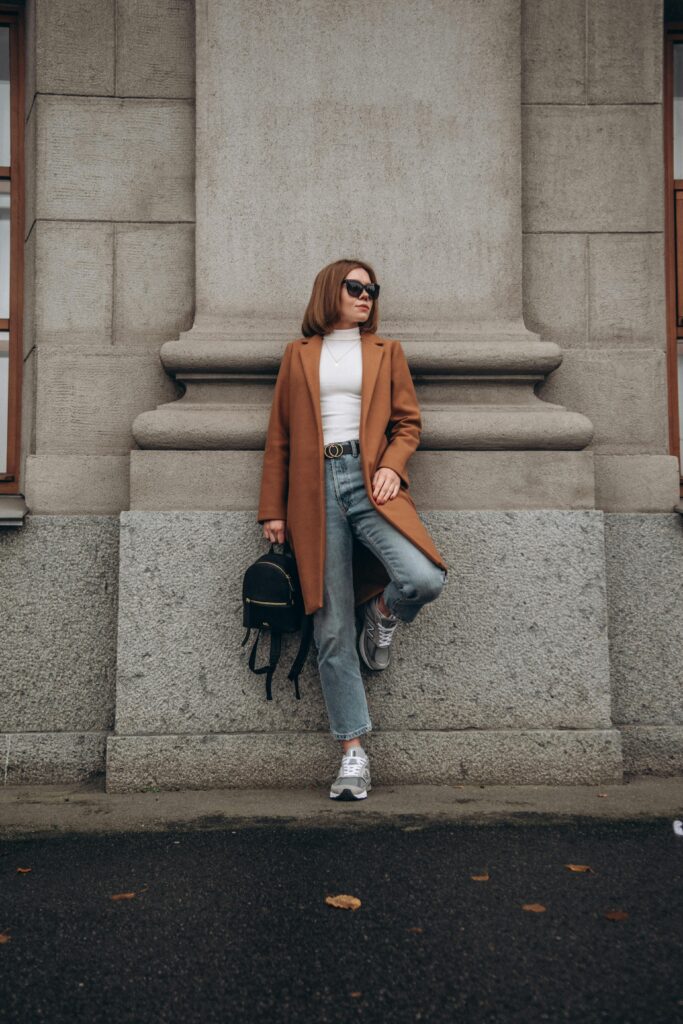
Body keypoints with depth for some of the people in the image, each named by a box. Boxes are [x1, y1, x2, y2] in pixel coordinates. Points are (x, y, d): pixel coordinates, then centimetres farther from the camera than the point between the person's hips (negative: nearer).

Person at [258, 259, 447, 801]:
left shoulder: (386, 351, 19)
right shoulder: (298, 355, 18)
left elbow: (408, 422, 14)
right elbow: (279, 438, 17)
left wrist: (392, 466, -6)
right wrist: (272, 509, 10)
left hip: (370, 482, 0)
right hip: (315, 489, 0)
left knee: (424, 578, -27)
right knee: (332, 629, -4)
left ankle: (383, 613, 10)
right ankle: (354, 751, 3)